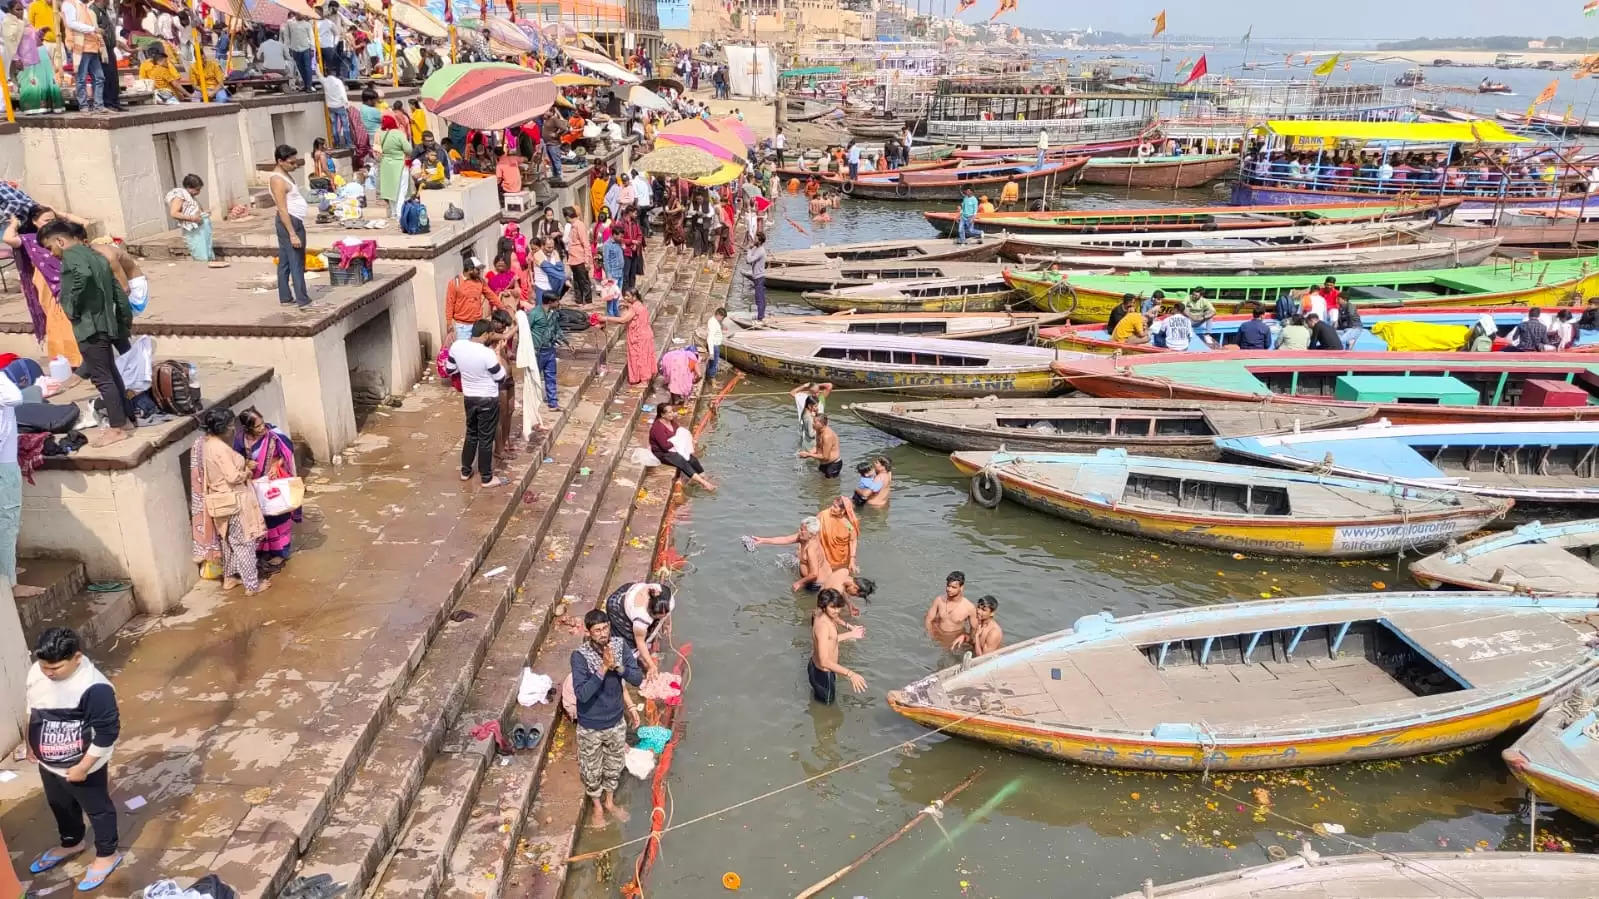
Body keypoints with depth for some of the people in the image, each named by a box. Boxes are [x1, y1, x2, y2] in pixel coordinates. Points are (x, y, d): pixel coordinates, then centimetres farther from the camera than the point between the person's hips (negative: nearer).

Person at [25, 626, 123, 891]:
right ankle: (71, 843, 55)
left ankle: (107, 855, 37)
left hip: (81, 766, -7)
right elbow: (32, 710, 9)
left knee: (97, 809, 16)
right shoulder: (36, 671, -11)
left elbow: (107, 732, -26)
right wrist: (31, 744, 15)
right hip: (47, 763, 7)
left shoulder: (94, 688, -34)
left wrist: (83, 767, -21)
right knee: (59, 805, 29)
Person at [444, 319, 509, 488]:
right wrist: (498, 356, -3)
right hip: (488, 400, -6)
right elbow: (501, 378, -14)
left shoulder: (456, 346, -9)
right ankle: (486, 478, 18)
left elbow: (449, 370, 5)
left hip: (469, 398, 6)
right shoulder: (487, 353, -27)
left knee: (471, 434, 23)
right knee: (485, 439, 6)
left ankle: (465, 471, 34)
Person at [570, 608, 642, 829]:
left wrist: (617, 666, -30)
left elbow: (638, 678, -14)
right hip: (590, 726, -3)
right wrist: (603, 668, -39)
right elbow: (582, 693, -32)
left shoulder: (620, 645, -15)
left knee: (614, 766, 25)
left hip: (616, 721, 3)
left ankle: (610, 802, 50)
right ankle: (597, 807, 45)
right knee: (592, 770, 19)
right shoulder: (580, 655, -27)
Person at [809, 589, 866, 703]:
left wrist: (851, 634, 15)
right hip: (823, 673, -9)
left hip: (815, 666, 9)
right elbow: (824, 662, -42)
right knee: (826, 705, 17)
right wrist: (850, 674, -49)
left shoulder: (823, 615, -6)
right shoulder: (823, 625, -36)